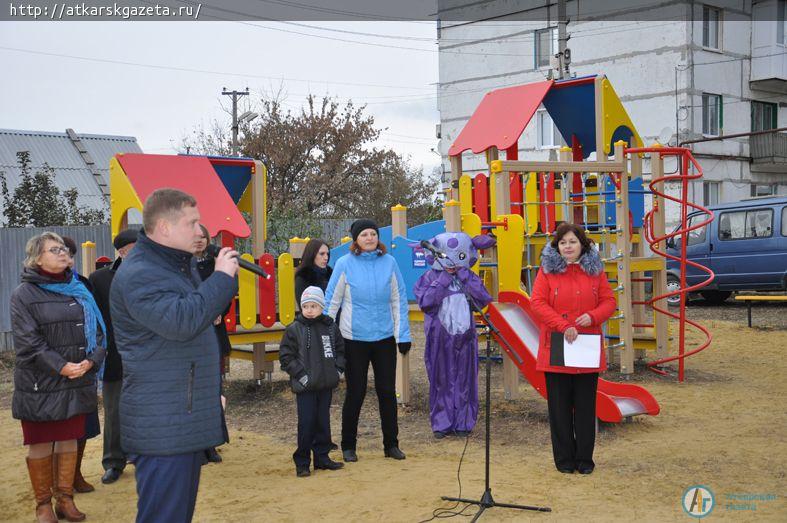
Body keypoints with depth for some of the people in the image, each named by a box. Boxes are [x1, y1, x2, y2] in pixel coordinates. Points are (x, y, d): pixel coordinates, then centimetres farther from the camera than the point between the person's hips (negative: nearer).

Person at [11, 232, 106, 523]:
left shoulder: (79, 290, 10)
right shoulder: (24, 294, -5)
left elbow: (97, 329, 7)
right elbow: (27, 341, -12)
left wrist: (91, 360, -11)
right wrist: (60, 366, -20)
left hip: (78, 382, 4)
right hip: (40, 384, -4)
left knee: (69, 440, 11)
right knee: (40, 444, 5)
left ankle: (65, 498, 21)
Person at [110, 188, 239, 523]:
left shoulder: (181, 264, 16)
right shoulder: (138, 275, -17)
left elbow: (203, 310, 28)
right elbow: (181, 321, -31)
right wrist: (221, 276, -21)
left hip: (188, 417, 10)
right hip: (162, 427, -10)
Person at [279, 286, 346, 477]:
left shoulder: (330, 327, 5)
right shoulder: (294, 329, -6)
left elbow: (340, 350, 15)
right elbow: (285, 356, -6)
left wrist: (337, 370, 3)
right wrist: (300, 375, -11)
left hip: (326, 385, 4)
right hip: (305, 387, -4)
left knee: (323, 422, 12)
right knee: (306, 423, -2)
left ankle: (322, 457, 23)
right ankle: (302, 463, 7)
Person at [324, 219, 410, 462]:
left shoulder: (389, 262, 0)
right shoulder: (345, 264, -6)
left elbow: (399, 299, 5)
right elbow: (331, 301, -2)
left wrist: (403, 335, 2)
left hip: (385, 337, 2)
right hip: (354, 338, -2)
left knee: (387, 391, 9)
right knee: (355, 392, 5)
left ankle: (391, 444, 21)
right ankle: (348, 445, 20)